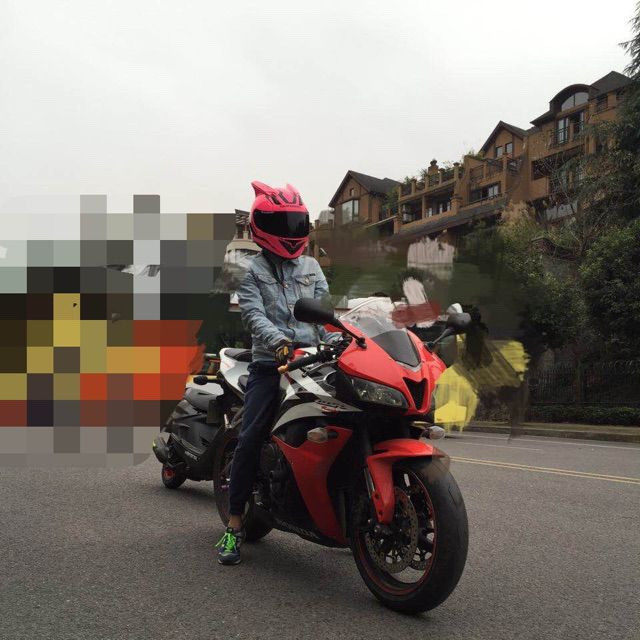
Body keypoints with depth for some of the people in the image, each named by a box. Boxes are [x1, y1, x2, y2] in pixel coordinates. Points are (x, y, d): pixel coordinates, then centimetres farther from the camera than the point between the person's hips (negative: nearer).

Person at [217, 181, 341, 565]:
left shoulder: (311, 267, 19)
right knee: (251, 438, -10)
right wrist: (279, 341, -25)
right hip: (270, 362, -3)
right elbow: (253, 314, -7)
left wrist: (335, 339, -9)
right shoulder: (252, 271, 9)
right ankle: (235, 525, -1)